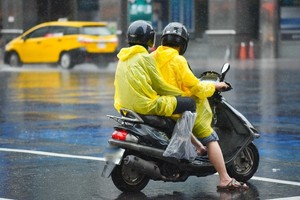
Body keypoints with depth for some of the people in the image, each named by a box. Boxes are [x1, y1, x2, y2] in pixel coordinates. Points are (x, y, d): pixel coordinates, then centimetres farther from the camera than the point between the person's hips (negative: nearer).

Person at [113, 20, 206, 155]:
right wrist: (182, 93, 6)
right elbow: (159, 85, -9)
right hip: (147, 106, -10)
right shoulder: (145, 58, -11)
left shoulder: (123, 59, 14)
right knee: (189, 103, -4)